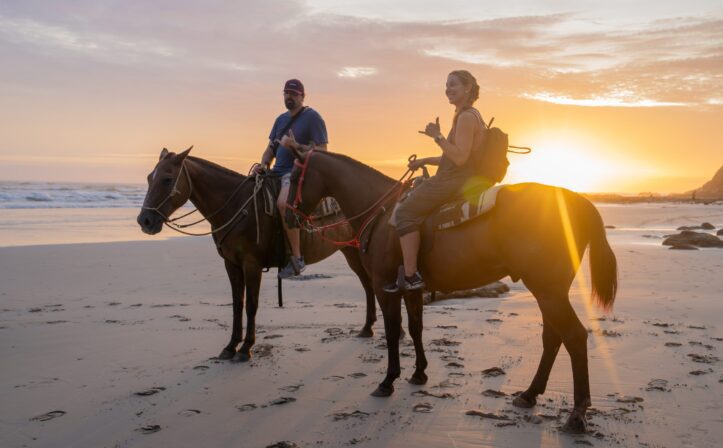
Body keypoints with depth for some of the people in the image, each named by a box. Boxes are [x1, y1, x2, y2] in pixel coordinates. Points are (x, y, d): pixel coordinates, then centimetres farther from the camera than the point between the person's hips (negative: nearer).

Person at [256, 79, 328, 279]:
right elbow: (271, 147, 22)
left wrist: (296, 146, -23)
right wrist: (264, 164, 1)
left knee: (283, 202, -35)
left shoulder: (312, 117, -3)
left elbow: (322, 151, -10)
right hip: (277, 172, 9)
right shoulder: (281, 119, 20)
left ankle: (297, 258, -31)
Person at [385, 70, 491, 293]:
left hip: (455, 182, -11)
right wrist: (425, 161, 20)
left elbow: (459, 158, -23)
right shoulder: (468, 116, 19)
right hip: (456, 180, 11)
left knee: (405, 211, -12)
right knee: (412, 200, 23)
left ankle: (410, 276, -16)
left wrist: (437, 136, -19)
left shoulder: (466, 117, -14)